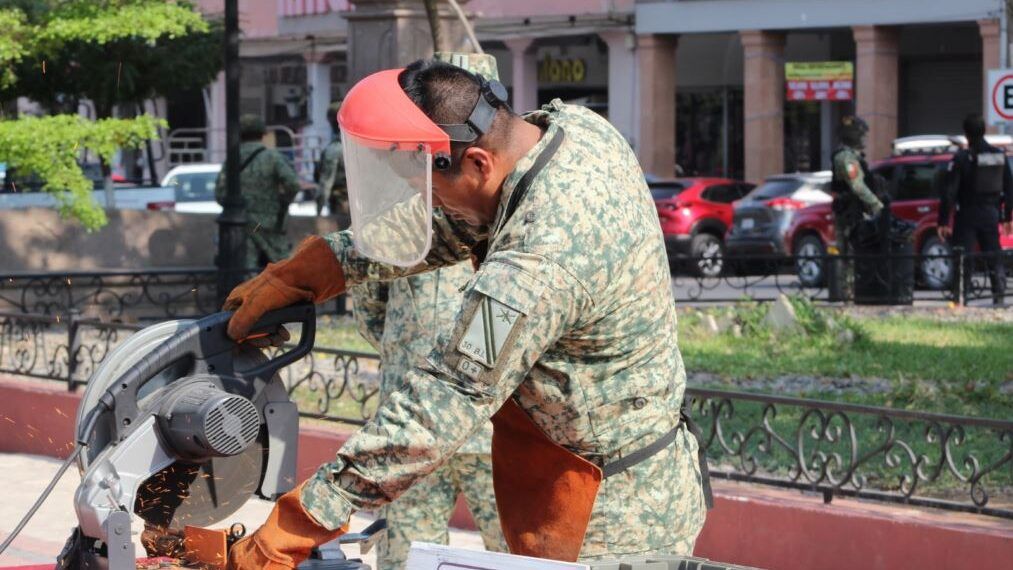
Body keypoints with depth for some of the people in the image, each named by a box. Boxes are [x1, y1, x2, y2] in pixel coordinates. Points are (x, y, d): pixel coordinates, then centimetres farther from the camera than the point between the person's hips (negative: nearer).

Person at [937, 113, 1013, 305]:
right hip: (991, 214, 4)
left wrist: (942, 222, -11)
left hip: (967, 215, -4)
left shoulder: (962, 158, -12)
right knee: (994, 257, 11)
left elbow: (949, 193, -14)